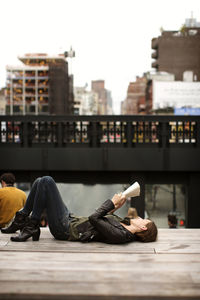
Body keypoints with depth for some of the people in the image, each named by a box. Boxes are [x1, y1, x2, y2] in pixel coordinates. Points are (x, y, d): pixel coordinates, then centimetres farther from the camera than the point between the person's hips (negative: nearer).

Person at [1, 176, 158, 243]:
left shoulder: (119, 235, -26)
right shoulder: (124, 226, 3)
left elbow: (94, 218, -28)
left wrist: (113, 203, -17)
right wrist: (115, 208, 3)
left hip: (64, 229, -9)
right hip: (72, 219, 9)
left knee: (46, 181, -16)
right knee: (40, 182, 11)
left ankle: (32, 227, -4)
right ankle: (20, 219, 17)